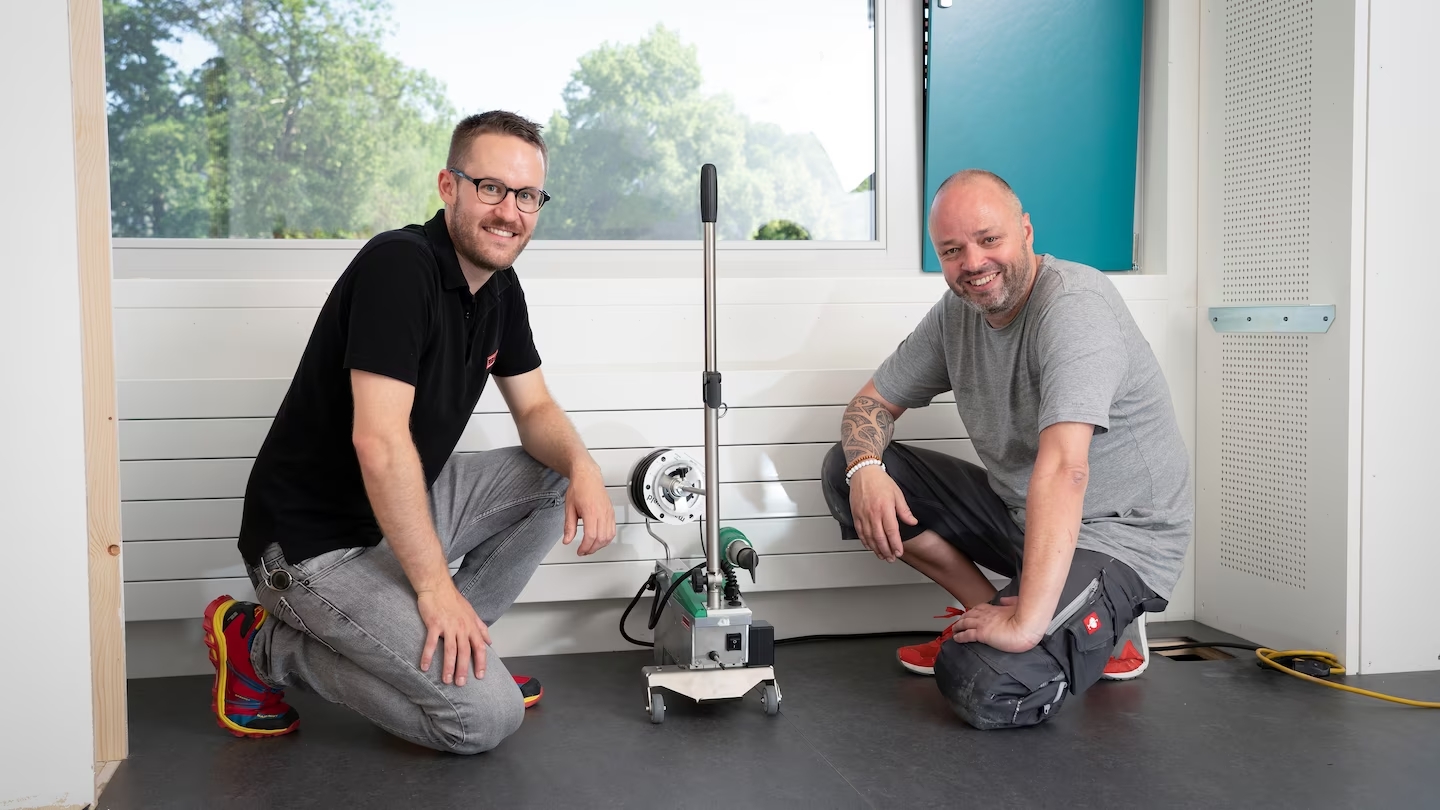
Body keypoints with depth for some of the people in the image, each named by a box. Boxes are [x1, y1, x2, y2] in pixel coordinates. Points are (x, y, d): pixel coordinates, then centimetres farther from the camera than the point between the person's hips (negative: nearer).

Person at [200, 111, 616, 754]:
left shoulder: (500, 288, 4)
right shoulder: (399, 265, -23)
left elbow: (535, 410, 12)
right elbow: (380, 441, -29)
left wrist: (581, 466, -11)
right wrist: (436, 587, -24)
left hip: (406, 506, 9)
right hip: (319, 543, -9)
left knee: (555, 477, 6)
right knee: (487, 717, -14)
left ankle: (446, 649, 10)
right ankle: (268, 649, 1)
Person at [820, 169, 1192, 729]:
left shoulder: (1074, 304, -25)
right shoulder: (957, 311, 0)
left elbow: (1063, 469, -35)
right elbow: (872, 403, 7)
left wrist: (1027, 622, -40)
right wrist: (865, 469, -18)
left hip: (1119, 535, -8)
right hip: (1016, 512, 8)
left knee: (986, 689, -29)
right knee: (847, 468, -3)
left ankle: (1099, 631, 2)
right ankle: (987, 609, 2)